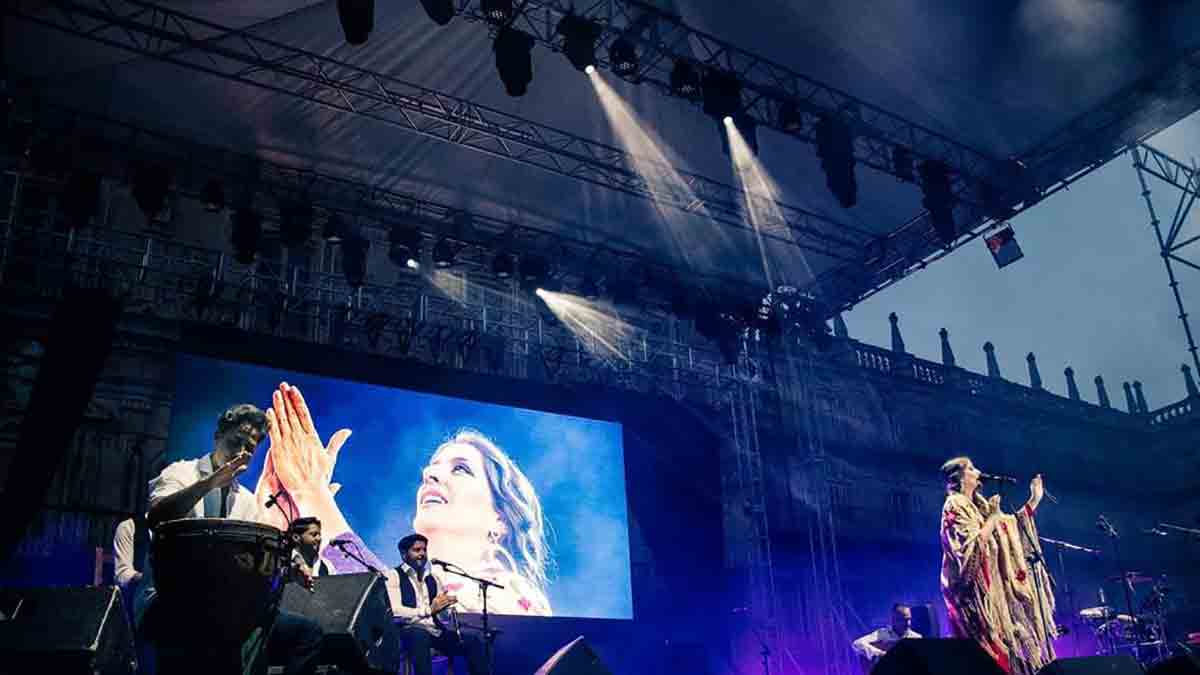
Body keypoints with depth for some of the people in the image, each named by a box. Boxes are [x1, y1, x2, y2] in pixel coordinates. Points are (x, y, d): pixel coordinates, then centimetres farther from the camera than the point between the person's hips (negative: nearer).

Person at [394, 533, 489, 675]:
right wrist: (430, 610, -19)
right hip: (411, 631, -6)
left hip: (436, 631, 6)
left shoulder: (433, 578, 22)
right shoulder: (394, 576, 3)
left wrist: (448, 606, -11)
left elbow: (446, 614, 14)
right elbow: (395, 612, -12)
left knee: (473, 640, -16)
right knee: (420, 636, -39)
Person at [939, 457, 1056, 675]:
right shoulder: (955, 506, -11)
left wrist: (1034, 500, 21)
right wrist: (992, 517, -17)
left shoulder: (978, 505, 16)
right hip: (974, 590, -9)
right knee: (988, 654, -11)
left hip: (989, 588, 9)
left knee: (998, 648, 8)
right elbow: (970, 547, -22)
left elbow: (1013, 526, 23)